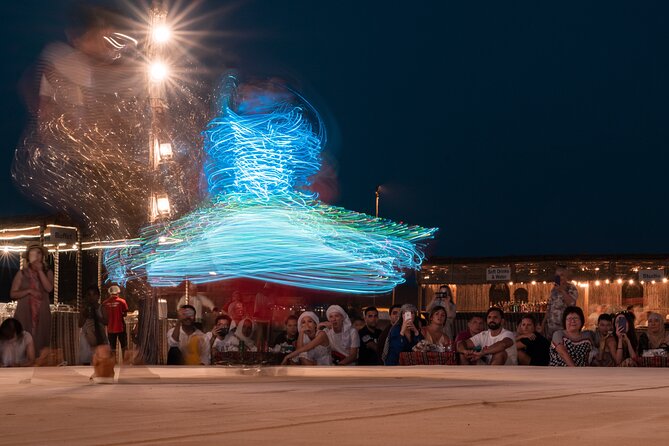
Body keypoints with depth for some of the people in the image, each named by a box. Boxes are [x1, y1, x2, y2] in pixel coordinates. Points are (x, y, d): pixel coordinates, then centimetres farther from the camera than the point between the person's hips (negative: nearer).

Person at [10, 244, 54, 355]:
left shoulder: (48, 272, 8)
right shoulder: (22, 273, 3)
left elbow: (49, 288, -10)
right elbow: (13, 294, 0)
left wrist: (40, 271, -9)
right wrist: (29, 291, -13)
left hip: (42, 314, 2)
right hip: (24, 313, -1)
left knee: (41, 343, -2)